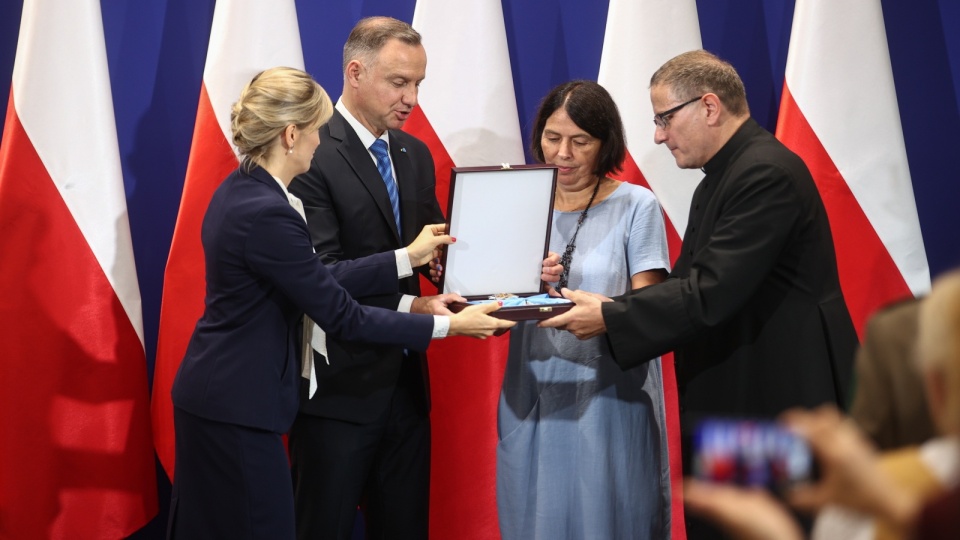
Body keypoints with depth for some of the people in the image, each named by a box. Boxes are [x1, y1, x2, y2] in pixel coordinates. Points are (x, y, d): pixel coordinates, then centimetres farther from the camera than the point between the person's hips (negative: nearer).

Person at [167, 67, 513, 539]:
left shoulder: (241, 191, 5)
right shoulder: (267, 214, -24)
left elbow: (319, 279, 7)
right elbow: (341, 315, -19)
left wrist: (407, 257, 10)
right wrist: (447, 325, -14)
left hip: (214, 394, 10)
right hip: (237, 408, -10)